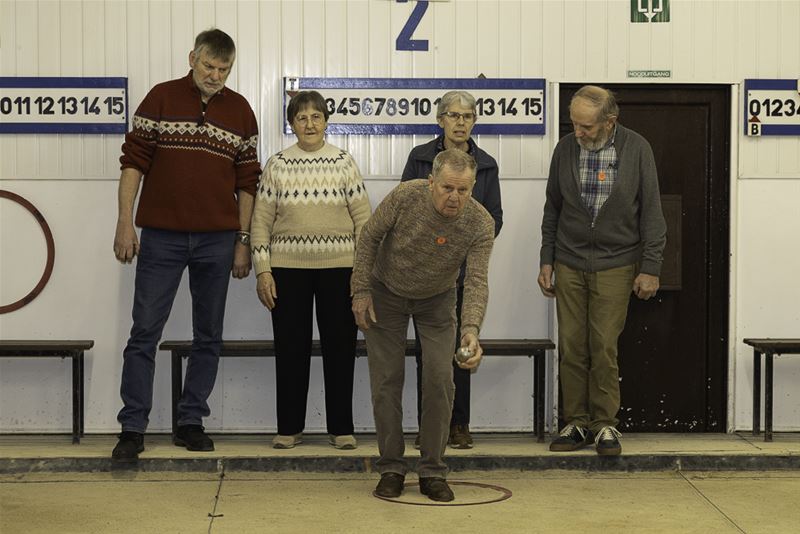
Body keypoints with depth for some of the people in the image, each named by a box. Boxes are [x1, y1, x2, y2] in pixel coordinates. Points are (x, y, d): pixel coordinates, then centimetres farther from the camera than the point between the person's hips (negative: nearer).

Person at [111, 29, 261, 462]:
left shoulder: (240, 111, 6)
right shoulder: (161, 98, 1)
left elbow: (247, 181, 8)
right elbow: (133, 161, 0)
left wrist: (244, 242, 5)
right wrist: (125, 223, -6)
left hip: (217, 240, 2)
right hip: (162, 236, -2)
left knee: (208, 336, 7)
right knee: (145, 332, -1)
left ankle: (190, 423, 18)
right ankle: (132, 428, 5)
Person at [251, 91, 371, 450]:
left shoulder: (344, 163, 3)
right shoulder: (277, 165, 4)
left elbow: (363, 219, 3)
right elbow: (261, 221, 4)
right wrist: (262, 271, -3)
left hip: (339, 268, 0)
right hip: (288, 270, 0)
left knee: (340, 346, 3)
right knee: (291, 348, 4)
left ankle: (341, 428, 13)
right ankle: (289, 428, 14)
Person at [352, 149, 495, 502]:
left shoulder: (481, 225, -28)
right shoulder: (405, 197, -28)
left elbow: (477, 281, -34)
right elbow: (369, 237, -13)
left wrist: (471, 329, -50)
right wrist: (361, 291, -13)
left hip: (437, 300, 1)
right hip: (386, 294, 0)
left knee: (440, 380, -8)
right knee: (386, 380, -2)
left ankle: (432, 472, 4)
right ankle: (391, 469, 9)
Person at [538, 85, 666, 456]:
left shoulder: (636, 149, -6)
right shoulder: (565, 149, 2)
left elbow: (651, 212, -2)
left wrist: (650, 268, -6)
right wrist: (547, 261, 9)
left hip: (615, 265, -3)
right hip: (570, 264, 3)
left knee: (604, 348, -4)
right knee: (571, 348, 2)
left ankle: (605, 425, 8)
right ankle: (576, 423, 12)